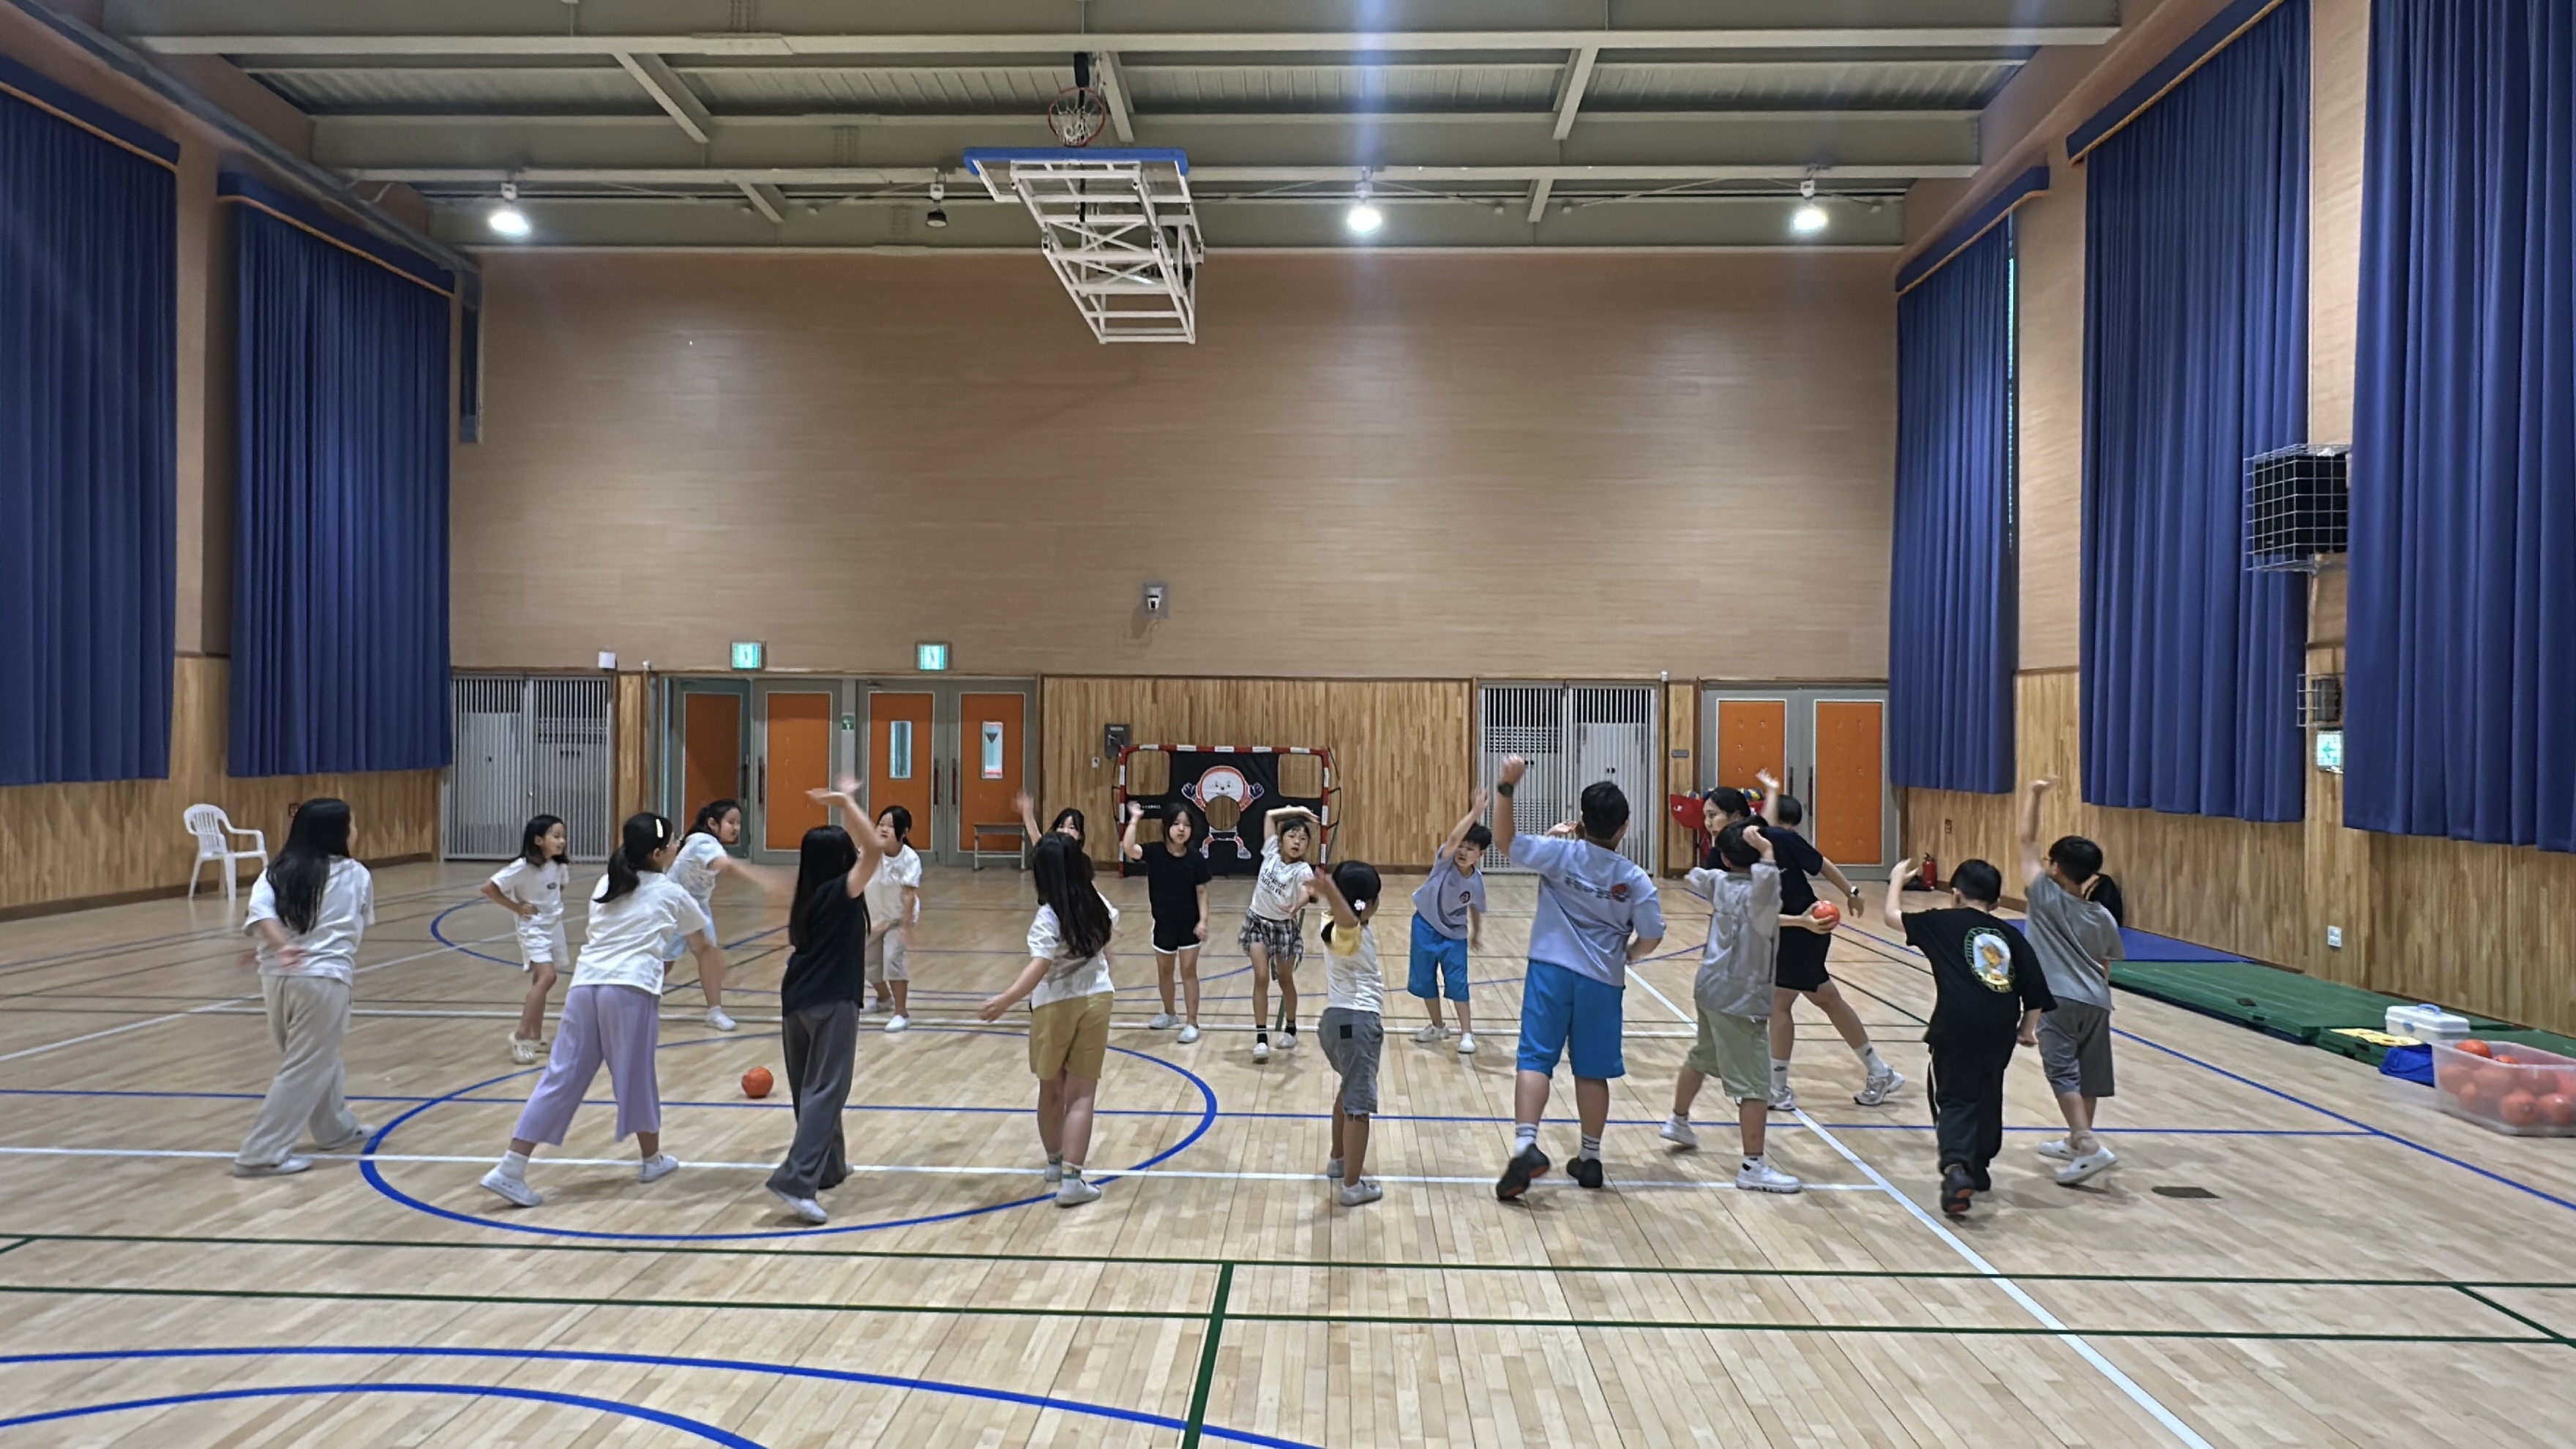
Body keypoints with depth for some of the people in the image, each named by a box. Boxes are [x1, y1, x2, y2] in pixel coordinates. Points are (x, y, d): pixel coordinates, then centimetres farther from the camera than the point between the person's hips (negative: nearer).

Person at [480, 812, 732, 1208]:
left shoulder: (604, 886, 22)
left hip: (584, 984, 4)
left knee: (562, 1078, 5)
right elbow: (704, 948, 27)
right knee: (636, 1076, 10)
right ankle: (651, 1159, 29)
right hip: (631, 990, -4)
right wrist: (719, 974, 47)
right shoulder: (670, 893, 12)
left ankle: (510, 1170, 0)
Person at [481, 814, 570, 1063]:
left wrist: (555, 907, 4)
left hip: (554, 928, 7)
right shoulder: (523, 867, -21)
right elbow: (488, 888, -20)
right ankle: (521, 1034, -15)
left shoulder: (558, 866, -1)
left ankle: (535, 1037, 24)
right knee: (546, 977, -22)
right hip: (534, 929, -7)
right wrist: (516, 908, -16)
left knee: (540, 981, 14)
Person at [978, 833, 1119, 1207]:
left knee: (1051, 1090, 18)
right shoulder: (1097, 903, -2)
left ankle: (1055, 1163, 36)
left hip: (1055, 1006, -3)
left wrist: (1006, 1000, -45)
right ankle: (1071, 1179, -9)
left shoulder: (1049, 916, -21)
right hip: (1096, 1000, 4)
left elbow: (1038, 967, -35)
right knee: (1081, 1094, 0)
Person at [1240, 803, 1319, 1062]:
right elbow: (1269, 814, -2)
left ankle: (1290, 1029, 35)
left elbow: (1307, 892, -45)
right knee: (1261, 977, -9)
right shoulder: (1271, 851, -11)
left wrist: (1298, 905, -66)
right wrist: (1296, 811, -5)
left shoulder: (1302, 870, -22)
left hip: (1285, 927, -2)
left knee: (1285, 980, 14)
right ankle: (1261, 1036, -8)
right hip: (1258, 922, 2)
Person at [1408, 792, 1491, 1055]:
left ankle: (1467, 1033, 3)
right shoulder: (1445, 861, -21)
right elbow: (1453, 839, -42)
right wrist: (1474, 814, -52)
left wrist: (1477, 933, 5)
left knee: (1457, 982, -7)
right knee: (1425, 979, 8)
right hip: (1426, 926, 0)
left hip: (1455, 934, 0)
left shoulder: (1477, 881, -14)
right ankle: (1438, 1026, 27)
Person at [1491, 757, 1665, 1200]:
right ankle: (1590, 1158, 21)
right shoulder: (1634, 878, -3)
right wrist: (1627, 955, 17)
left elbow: (1504, 842, -3)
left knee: (1535, 1059, -3)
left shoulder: (1560, 855, -6)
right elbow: (1651, 936, -4)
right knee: (1592, 1070, 12)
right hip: (1602, 980, 1)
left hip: (1551, 970, -1)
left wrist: (1505, 789, -8)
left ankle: (1526, 1145, -21)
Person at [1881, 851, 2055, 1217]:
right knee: (1987, 1098, 22)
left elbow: (1892, 915, 16)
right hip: (2001, 1027, 4)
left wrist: (1899, 879, 31)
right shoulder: (2011, 935, 16)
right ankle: (1977, 1169, 34)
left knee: (1955, 1100, 3)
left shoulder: (1945, 923, 7)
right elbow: (2035, 991, 13)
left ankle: (1956, 1166, -21)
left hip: (1957, 1025, -4)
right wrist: (2027, 1027, 25)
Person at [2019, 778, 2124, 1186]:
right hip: (2096, 1001, 6)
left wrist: (2033, 794, 6)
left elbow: (2027, 840, -1)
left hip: (2058, 1000, -6)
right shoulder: (2104, 917, 9)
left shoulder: (2045, 896, -5)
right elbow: (2105, 968, 14)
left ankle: (2089, 1147, -23)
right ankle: (2077, 1141, 31)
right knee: (2088, 1074, 17)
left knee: (2064, 1073, -9)